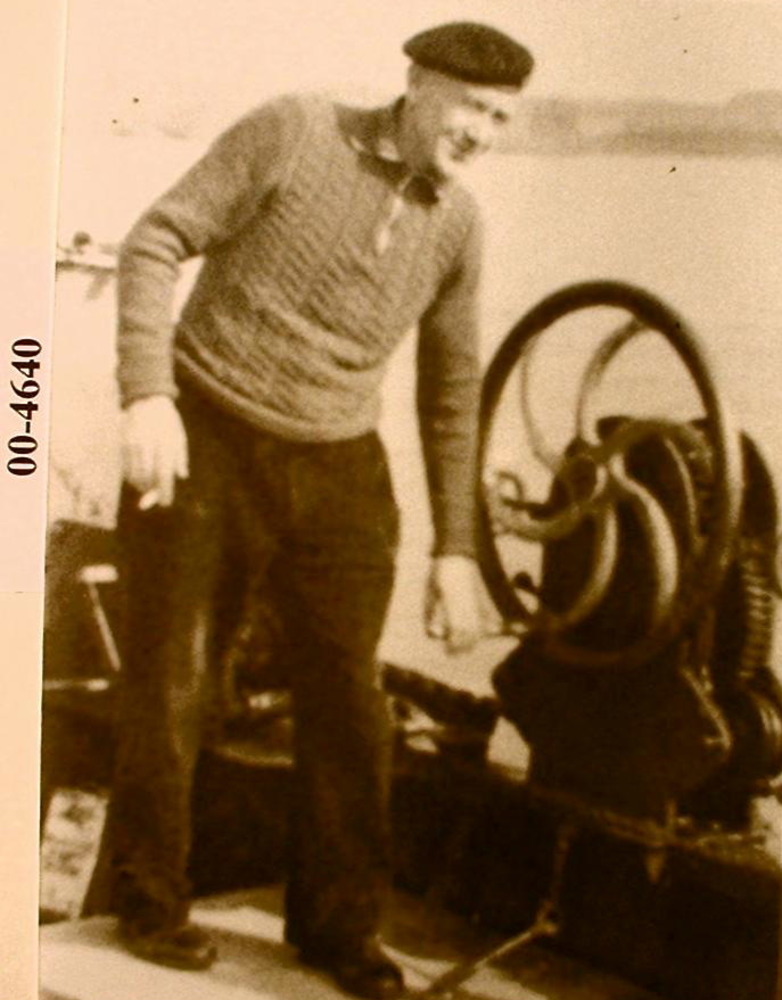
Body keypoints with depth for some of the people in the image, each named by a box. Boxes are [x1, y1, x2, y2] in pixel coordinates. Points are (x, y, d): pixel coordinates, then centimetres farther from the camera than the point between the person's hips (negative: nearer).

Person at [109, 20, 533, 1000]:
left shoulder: (456, 224, 3)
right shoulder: (292, 131, -8)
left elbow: (451, 389, 11)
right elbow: (154, 243, -9)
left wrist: (455, 549, 9)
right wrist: (147, 395, -22)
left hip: (336, 471, 3)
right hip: (199, 439, -3)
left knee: (347, 700, 2)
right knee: (168, 685, 7)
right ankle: (150, 903, 28)